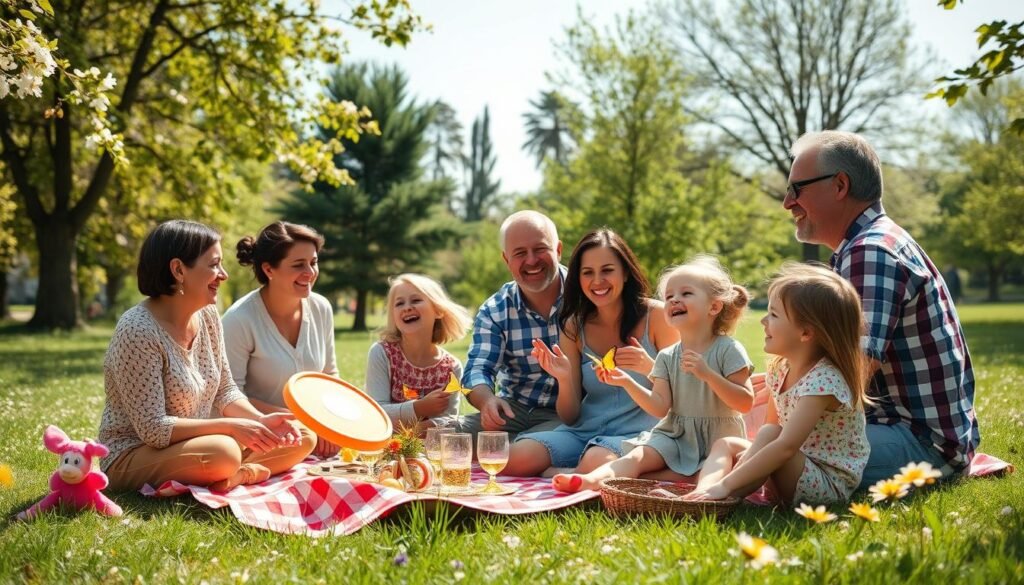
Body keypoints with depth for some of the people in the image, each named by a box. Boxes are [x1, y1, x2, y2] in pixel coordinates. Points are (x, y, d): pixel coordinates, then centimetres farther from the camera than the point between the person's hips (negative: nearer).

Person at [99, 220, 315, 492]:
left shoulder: (207, 315, 1)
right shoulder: (137, 330, -22)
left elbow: (225, 391, 8)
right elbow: (153, 429, -24)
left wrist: (260, 420, -11)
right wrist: (231, 426, -25)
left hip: (196, 443, 8)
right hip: (132, 456, -8)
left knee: (303, 438, -1)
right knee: (223, 453, -38)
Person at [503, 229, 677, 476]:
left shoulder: (656, 315, -1)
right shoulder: (574, 327, 9)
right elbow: (570, 418, 9)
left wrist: (650, 367, -19)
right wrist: (564, 380, -13)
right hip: (585, 431, 4)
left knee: (595, 463, -38)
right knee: (516, 459, -25)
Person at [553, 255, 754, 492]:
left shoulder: (728, 350, -7)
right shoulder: (667, 357, 7)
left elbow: (746, 403, -13)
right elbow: (660, 407, -2)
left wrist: (707, 373, -23)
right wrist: (627, 382, -15)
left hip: (719, 439, -2)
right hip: (675, 436, 3)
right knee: (640, 455, -25)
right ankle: (591, 481, -47)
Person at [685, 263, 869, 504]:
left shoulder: (824, 380, -26)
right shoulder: (781, 369, 2)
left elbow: (786, 446, -34)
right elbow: (771, 425, 8)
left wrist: (726, 485, -37)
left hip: (830, 485, -9)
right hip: (798, 469, 9)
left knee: (769, 435, -27)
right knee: (726, 444, 4)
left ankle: (718, 500, -28)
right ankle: (702, 492, -24)